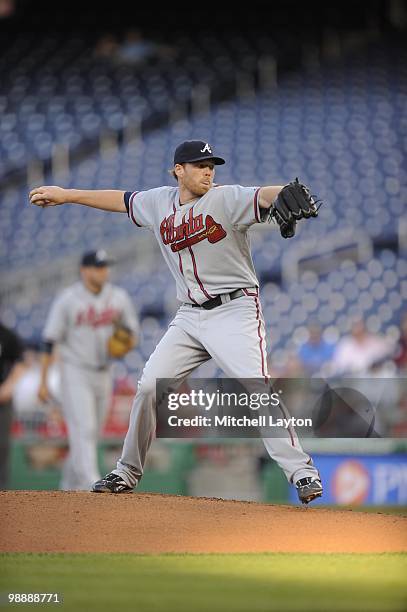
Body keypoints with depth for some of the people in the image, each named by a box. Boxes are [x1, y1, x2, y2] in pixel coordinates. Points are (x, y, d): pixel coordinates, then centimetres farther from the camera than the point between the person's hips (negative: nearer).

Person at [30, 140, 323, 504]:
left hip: (235, 311, -6)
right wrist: (66, 195, 30)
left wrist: (288, 194, -52)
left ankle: (302, 471, -19)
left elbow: (262, 197, -29)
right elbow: (121, 200, 24)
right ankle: (127, 473, 19)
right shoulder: (159, 204, 7)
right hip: (189, 316, 6)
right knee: (149, 387, 4)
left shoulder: (226, 199, -10)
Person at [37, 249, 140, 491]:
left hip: (103, 375, 5)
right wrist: (43, 382, -10)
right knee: (84, 430, -16)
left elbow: (133, 333, 10)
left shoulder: (119, 297, 1)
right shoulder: (67, 299, -11)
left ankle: (69, 484, 30)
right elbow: (50, 340, -8)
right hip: (74, 373, -5)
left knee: (92, 434, 12)